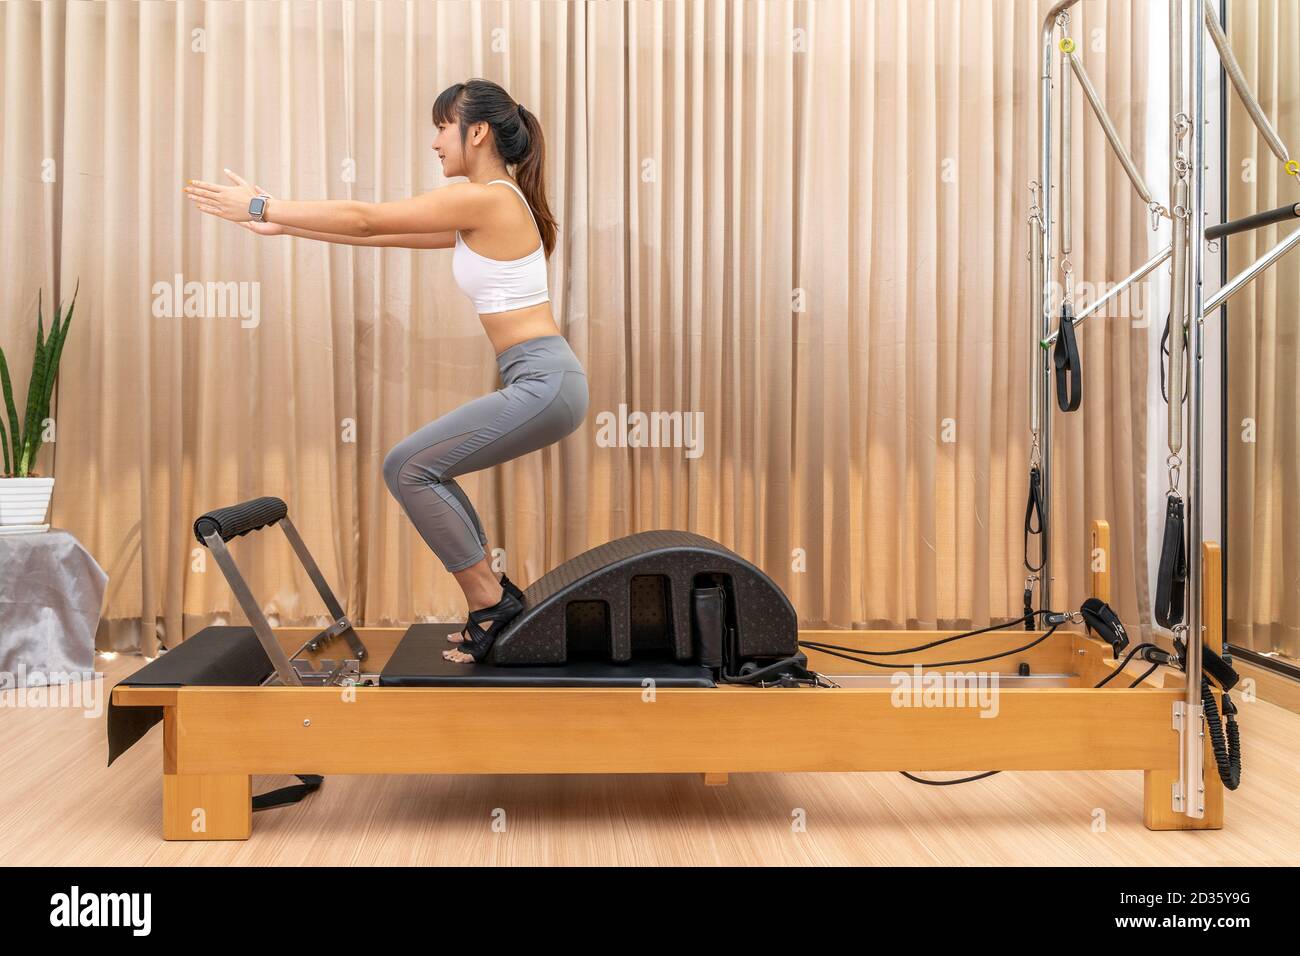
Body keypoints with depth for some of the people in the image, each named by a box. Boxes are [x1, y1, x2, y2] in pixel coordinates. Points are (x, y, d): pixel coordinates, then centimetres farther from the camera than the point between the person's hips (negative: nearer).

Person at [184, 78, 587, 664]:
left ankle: (489, 600, 0)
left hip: (544, 384, -10)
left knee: (407, 467, -8)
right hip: (544, 381, 10)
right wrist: (283, 225, 21)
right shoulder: (489, 206, 17)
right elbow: (385, 232, 20)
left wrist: (262, 207, -1)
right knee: (423, 469, 15)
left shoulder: (483, 199, -12)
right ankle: (492, 600, 19)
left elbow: (366, 219, -9)